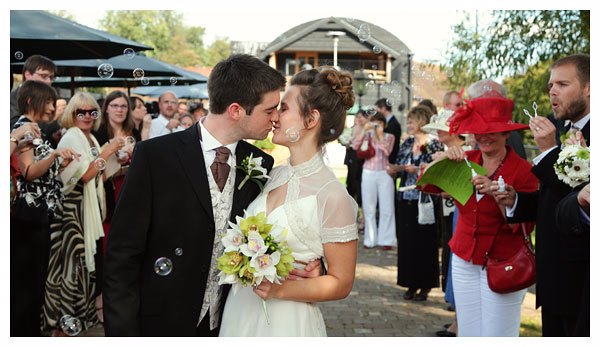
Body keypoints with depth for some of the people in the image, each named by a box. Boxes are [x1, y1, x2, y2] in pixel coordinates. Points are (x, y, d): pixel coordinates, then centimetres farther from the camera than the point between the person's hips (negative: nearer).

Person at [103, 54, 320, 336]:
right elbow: (121, 255, -12)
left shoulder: (261, 165, -1)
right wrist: (122, 334, -14)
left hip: (228, 325, 4)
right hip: (161, 325, -4)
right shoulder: (154, 156, -14)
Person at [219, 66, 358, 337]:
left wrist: (280, 289, -21)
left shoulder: (331, 195, -17)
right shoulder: (273, 176, 2)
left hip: (285, 322, -6)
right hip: (239, 312, 6)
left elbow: (341, 283, -12)